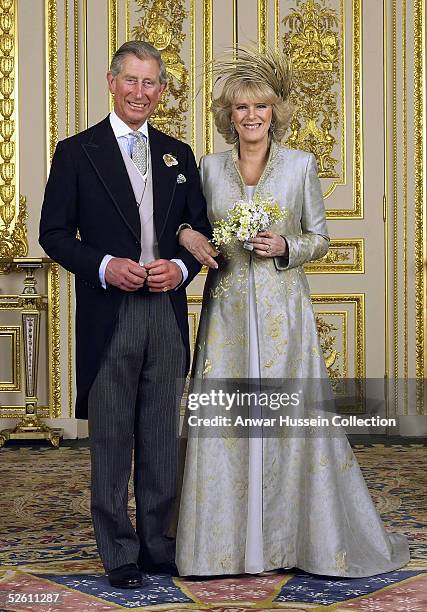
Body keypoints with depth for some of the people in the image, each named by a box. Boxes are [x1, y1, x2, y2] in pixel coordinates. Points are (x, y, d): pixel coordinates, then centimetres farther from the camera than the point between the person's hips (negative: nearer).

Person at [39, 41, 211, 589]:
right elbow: (54, 233, 0)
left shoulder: (178, 155, 14)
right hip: (108, 316, -3)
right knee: (111, 437, 2)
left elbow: (200, 229, 15)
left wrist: (181, 267, -5)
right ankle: (118, 550, 13)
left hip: (167, 313, 4)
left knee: (161, 436, 9)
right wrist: (104, 266, -16)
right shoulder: (77, 152, 2)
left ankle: (157, 542, 21)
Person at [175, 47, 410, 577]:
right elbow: (195, 228, 14)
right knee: (223, 421, 1)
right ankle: (229, 540, 13)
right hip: (227, 309, 2)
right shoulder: (210, 167, 8)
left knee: (291, 416, -2)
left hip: (283, 309, -1)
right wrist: (186, 235, -8)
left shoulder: (301, 165, 2)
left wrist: (286, 247, -12)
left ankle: (294, 537, 13)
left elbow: (320, 237, 6)